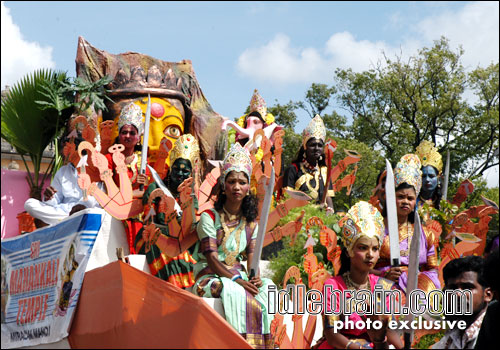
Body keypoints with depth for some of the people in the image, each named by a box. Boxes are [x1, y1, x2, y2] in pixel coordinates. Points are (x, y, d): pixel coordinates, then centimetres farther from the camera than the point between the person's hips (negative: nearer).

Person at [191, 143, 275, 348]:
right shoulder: (209, 217, -4)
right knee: (236, 292, -37)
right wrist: (238, 280, -25)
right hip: (210, 277, -5)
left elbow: (251, 257, 5)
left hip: (239, 277, 5)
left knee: (268, 287, -26)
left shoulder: (250, 223, 12)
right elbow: (212, 258, -13)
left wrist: (255, 277, -19)